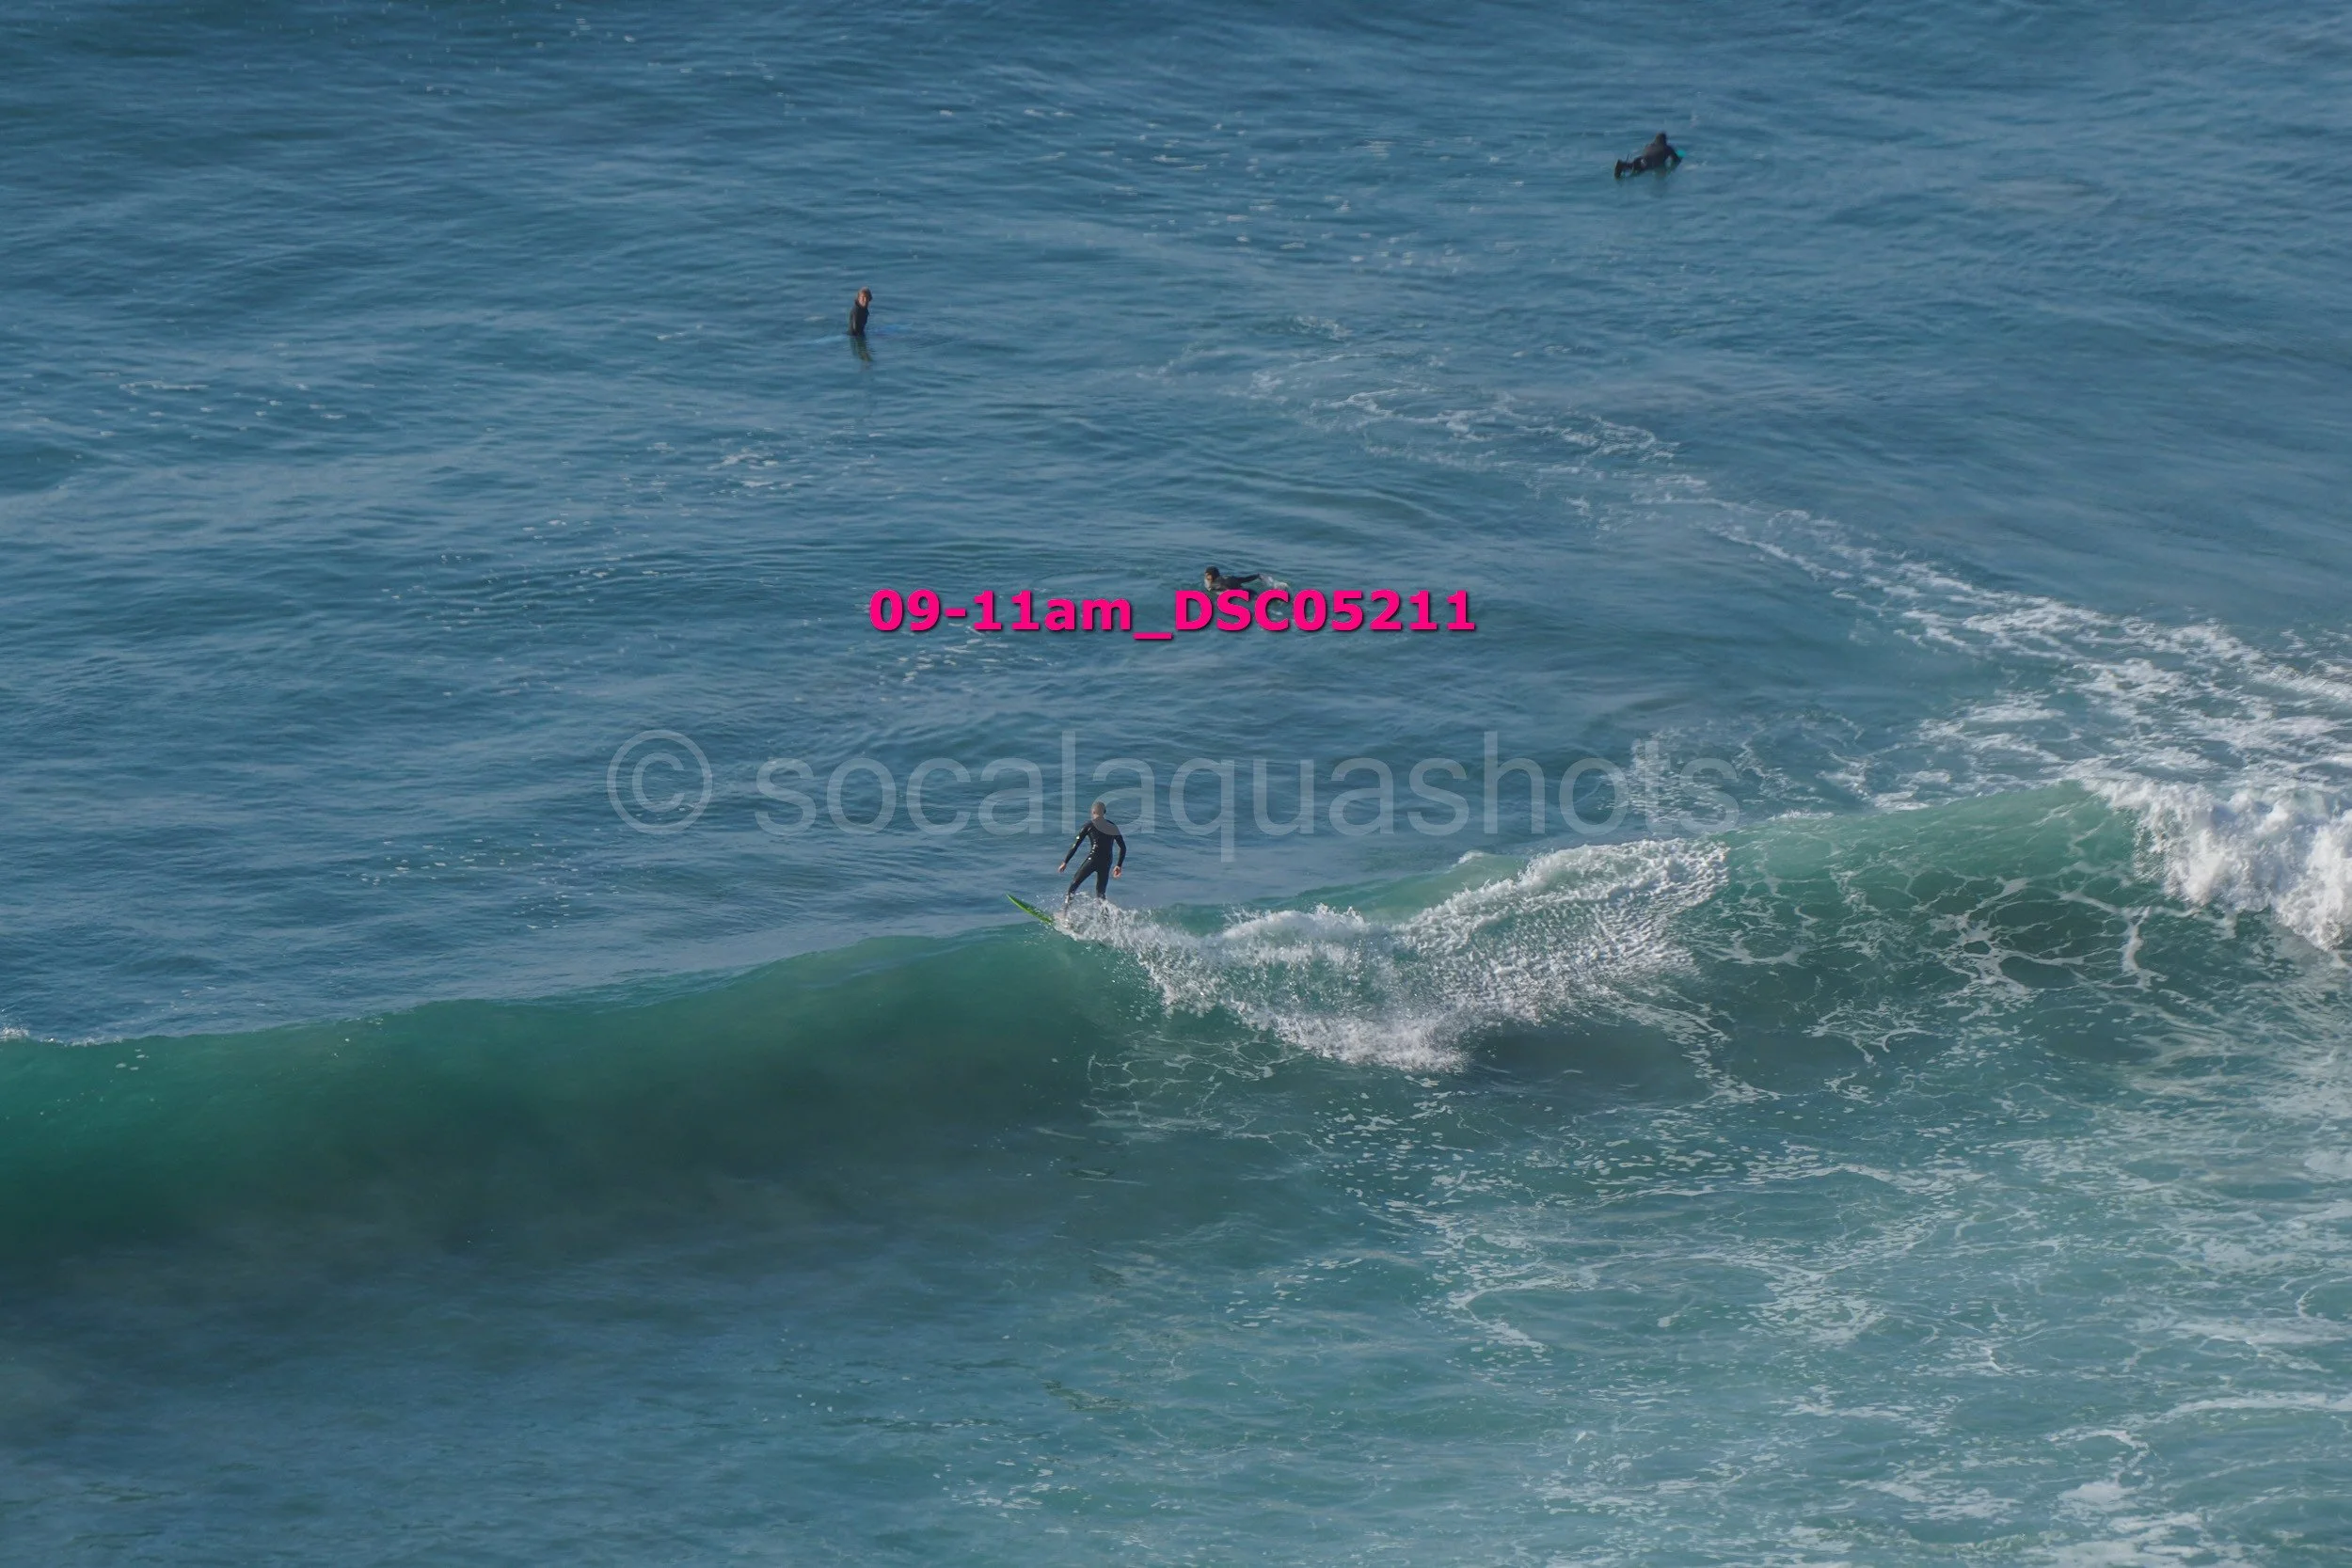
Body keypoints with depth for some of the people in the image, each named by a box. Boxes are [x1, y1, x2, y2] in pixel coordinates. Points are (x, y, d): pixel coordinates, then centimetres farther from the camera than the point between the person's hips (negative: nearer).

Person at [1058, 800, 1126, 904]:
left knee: (1074, 884, 5)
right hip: (1107, 863, 4)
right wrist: (1119, 865, 19)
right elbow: (1123, 847, 12)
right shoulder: (1113, 827, 11)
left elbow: (1076, 844, -1)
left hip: (1093, 859, -4)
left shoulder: (1090, 825, 0)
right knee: (1100, 893, 13)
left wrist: (1065, 862, 2)